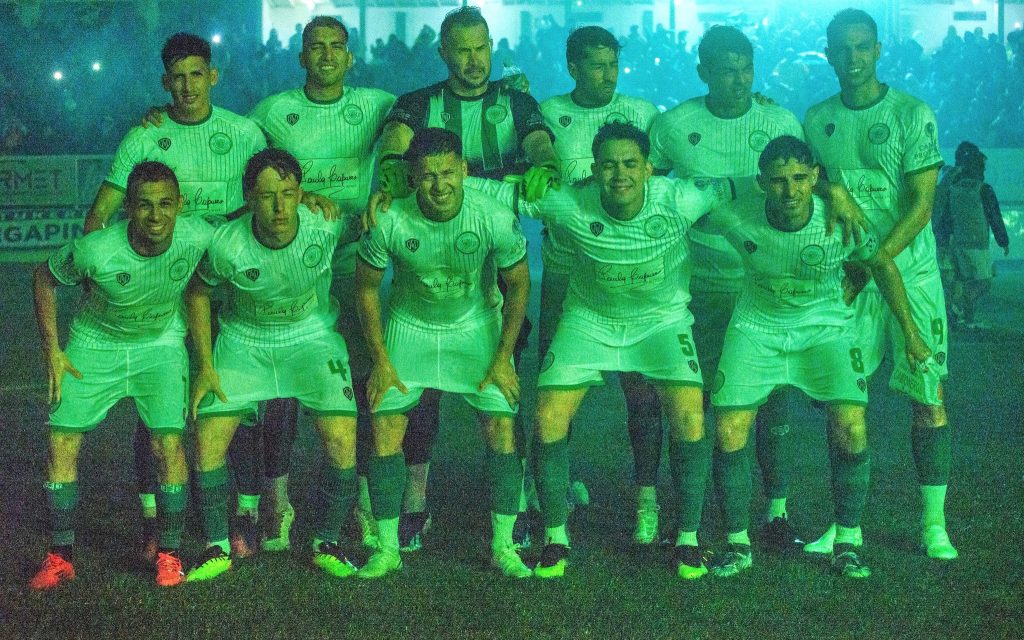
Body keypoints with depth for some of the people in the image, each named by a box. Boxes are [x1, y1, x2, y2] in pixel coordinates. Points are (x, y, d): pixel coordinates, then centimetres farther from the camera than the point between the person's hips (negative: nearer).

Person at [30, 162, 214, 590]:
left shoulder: (198, 238, -27)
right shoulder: (95, 251, -30)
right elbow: (44, 277, -10)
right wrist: (52, 350, -9)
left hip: (161, 345, 0)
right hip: (95, 345, 0)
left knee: (168, 443, -16)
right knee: (62, 442, -6)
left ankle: (169, 554, 1)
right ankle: (60, 557, 8)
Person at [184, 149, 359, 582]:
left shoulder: (325, 228, -26)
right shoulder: (226, 245, -26)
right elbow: (197, 291, -4)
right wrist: (205, 366, -5)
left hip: (311, 335, 0)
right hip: (244, 339, 0)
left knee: (342, 440, -15)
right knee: (208, 438, -12)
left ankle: (326, 545, 7)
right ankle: (217, 549, 8)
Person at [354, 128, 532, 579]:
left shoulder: (495, 219, -27)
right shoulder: (390, 222, -26)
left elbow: (518, 286, -10)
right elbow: (366, 287, -9)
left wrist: (503, 358, -9)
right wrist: (381, 361, -8)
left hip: (477, 327, 0)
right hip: (410, 327, 0)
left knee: (501, 428, -8)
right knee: (385, 431, -6)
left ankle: (503, 547, 5)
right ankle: (387, 549, 6)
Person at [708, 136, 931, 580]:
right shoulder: (737, 219, -23)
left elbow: (881, 265, -3)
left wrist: (910, 332, 3)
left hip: (825, 327, 0)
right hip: (756, 328, 1)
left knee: (851, 429, -17)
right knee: (729, 435, -10)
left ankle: (846, 545, 3)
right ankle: (738, 545, 11)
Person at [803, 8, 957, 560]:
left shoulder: (913, 114, -5)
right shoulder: (816, 120, 7)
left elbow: (921, 207, -9)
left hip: (909, 272, -3)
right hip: (847, 277, 3)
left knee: (929, 396, -3)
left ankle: (935, 524, 5)